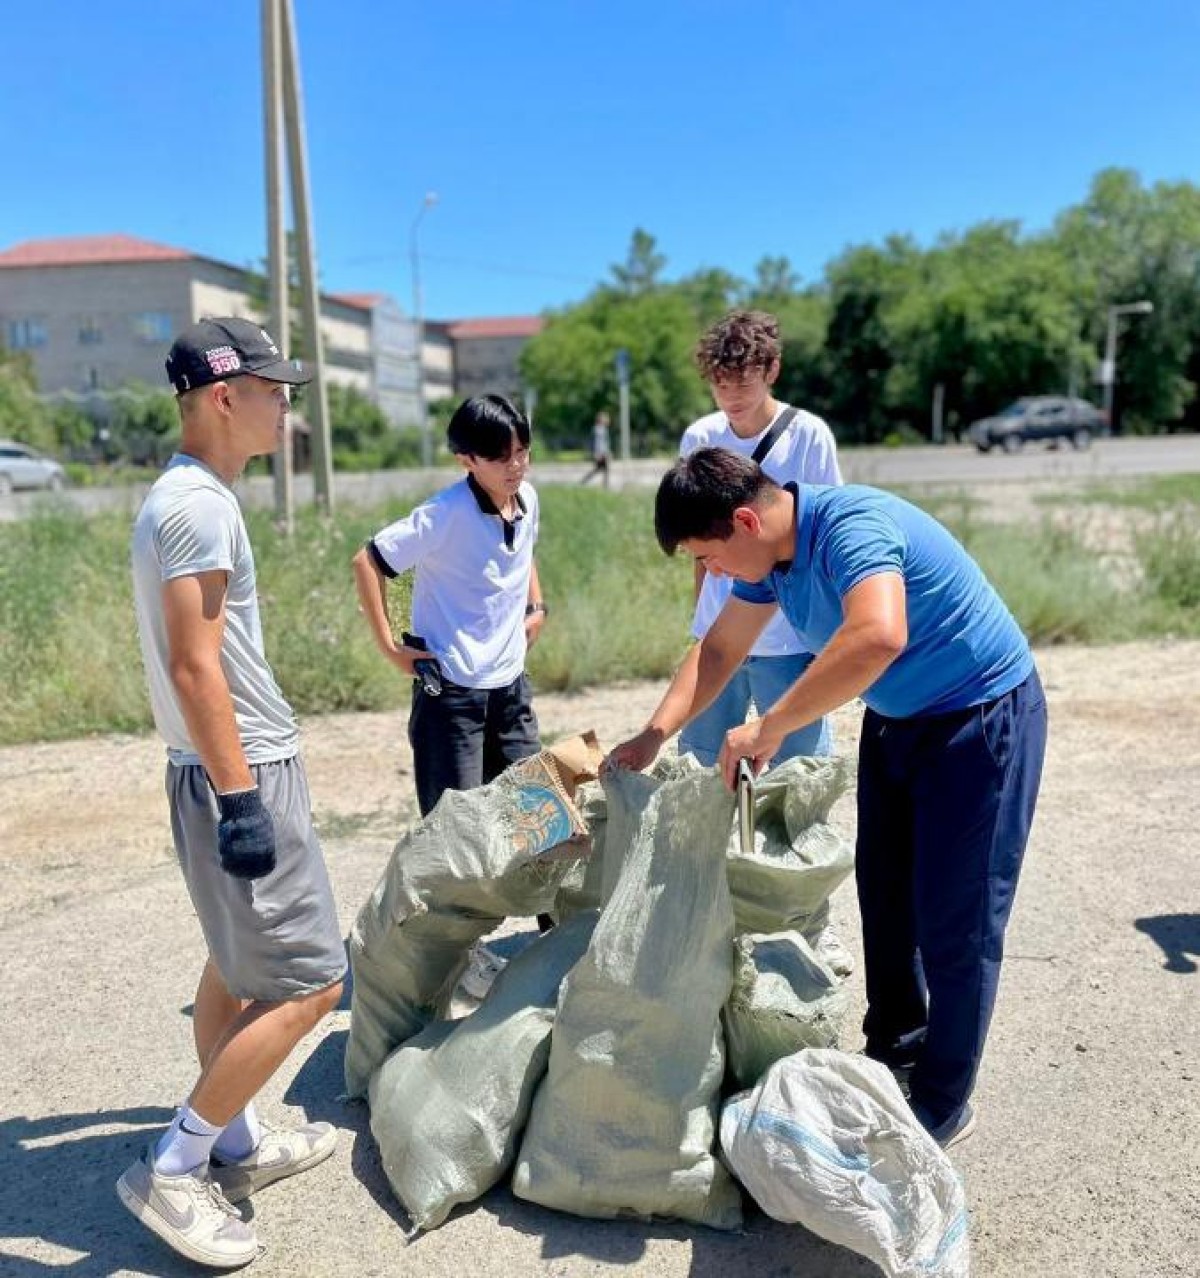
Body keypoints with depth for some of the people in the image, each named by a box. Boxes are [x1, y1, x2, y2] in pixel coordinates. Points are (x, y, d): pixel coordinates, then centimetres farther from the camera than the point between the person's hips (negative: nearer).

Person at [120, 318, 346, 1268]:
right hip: (241, 774, -11)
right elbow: (194, 665, -23)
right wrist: (240, 798, -23)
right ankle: (171, 1169, 7)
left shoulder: (192, 495, 13)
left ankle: (233, 1147, 33)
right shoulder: (198, 503, -18)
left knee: (238, 967, 19)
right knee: (310, 983, -5)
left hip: (241, 768, 11)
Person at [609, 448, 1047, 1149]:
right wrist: (654, 735, -4)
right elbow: (719, 649, 7)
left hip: (982, 716, -9)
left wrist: (769, 729, -41)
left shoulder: (851, 525, -31)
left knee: (954, 916, -1)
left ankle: (943, 1106, 16)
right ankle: (893, 1050, 36)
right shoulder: (771, 554, -4)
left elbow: (877, 637, -50)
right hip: (896, 719, 9)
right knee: (885, 894, 16)